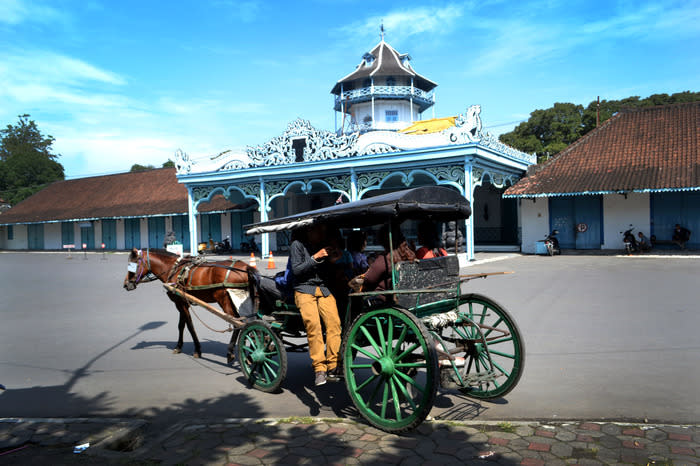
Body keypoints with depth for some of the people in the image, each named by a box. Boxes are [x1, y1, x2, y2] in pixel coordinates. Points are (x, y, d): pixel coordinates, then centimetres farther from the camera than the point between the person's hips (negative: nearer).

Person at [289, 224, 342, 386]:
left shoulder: (323, 247, 21)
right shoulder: (297, 245, 8)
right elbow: (296, 270, -4)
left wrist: (331, 261, 1)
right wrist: (315, 258, -10)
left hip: (324, 289, 4)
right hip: (304, 290, -4)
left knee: (334, 321, -22)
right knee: (313, 323, -27)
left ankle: (332, 366, -17)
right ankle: (319, 368, -20)